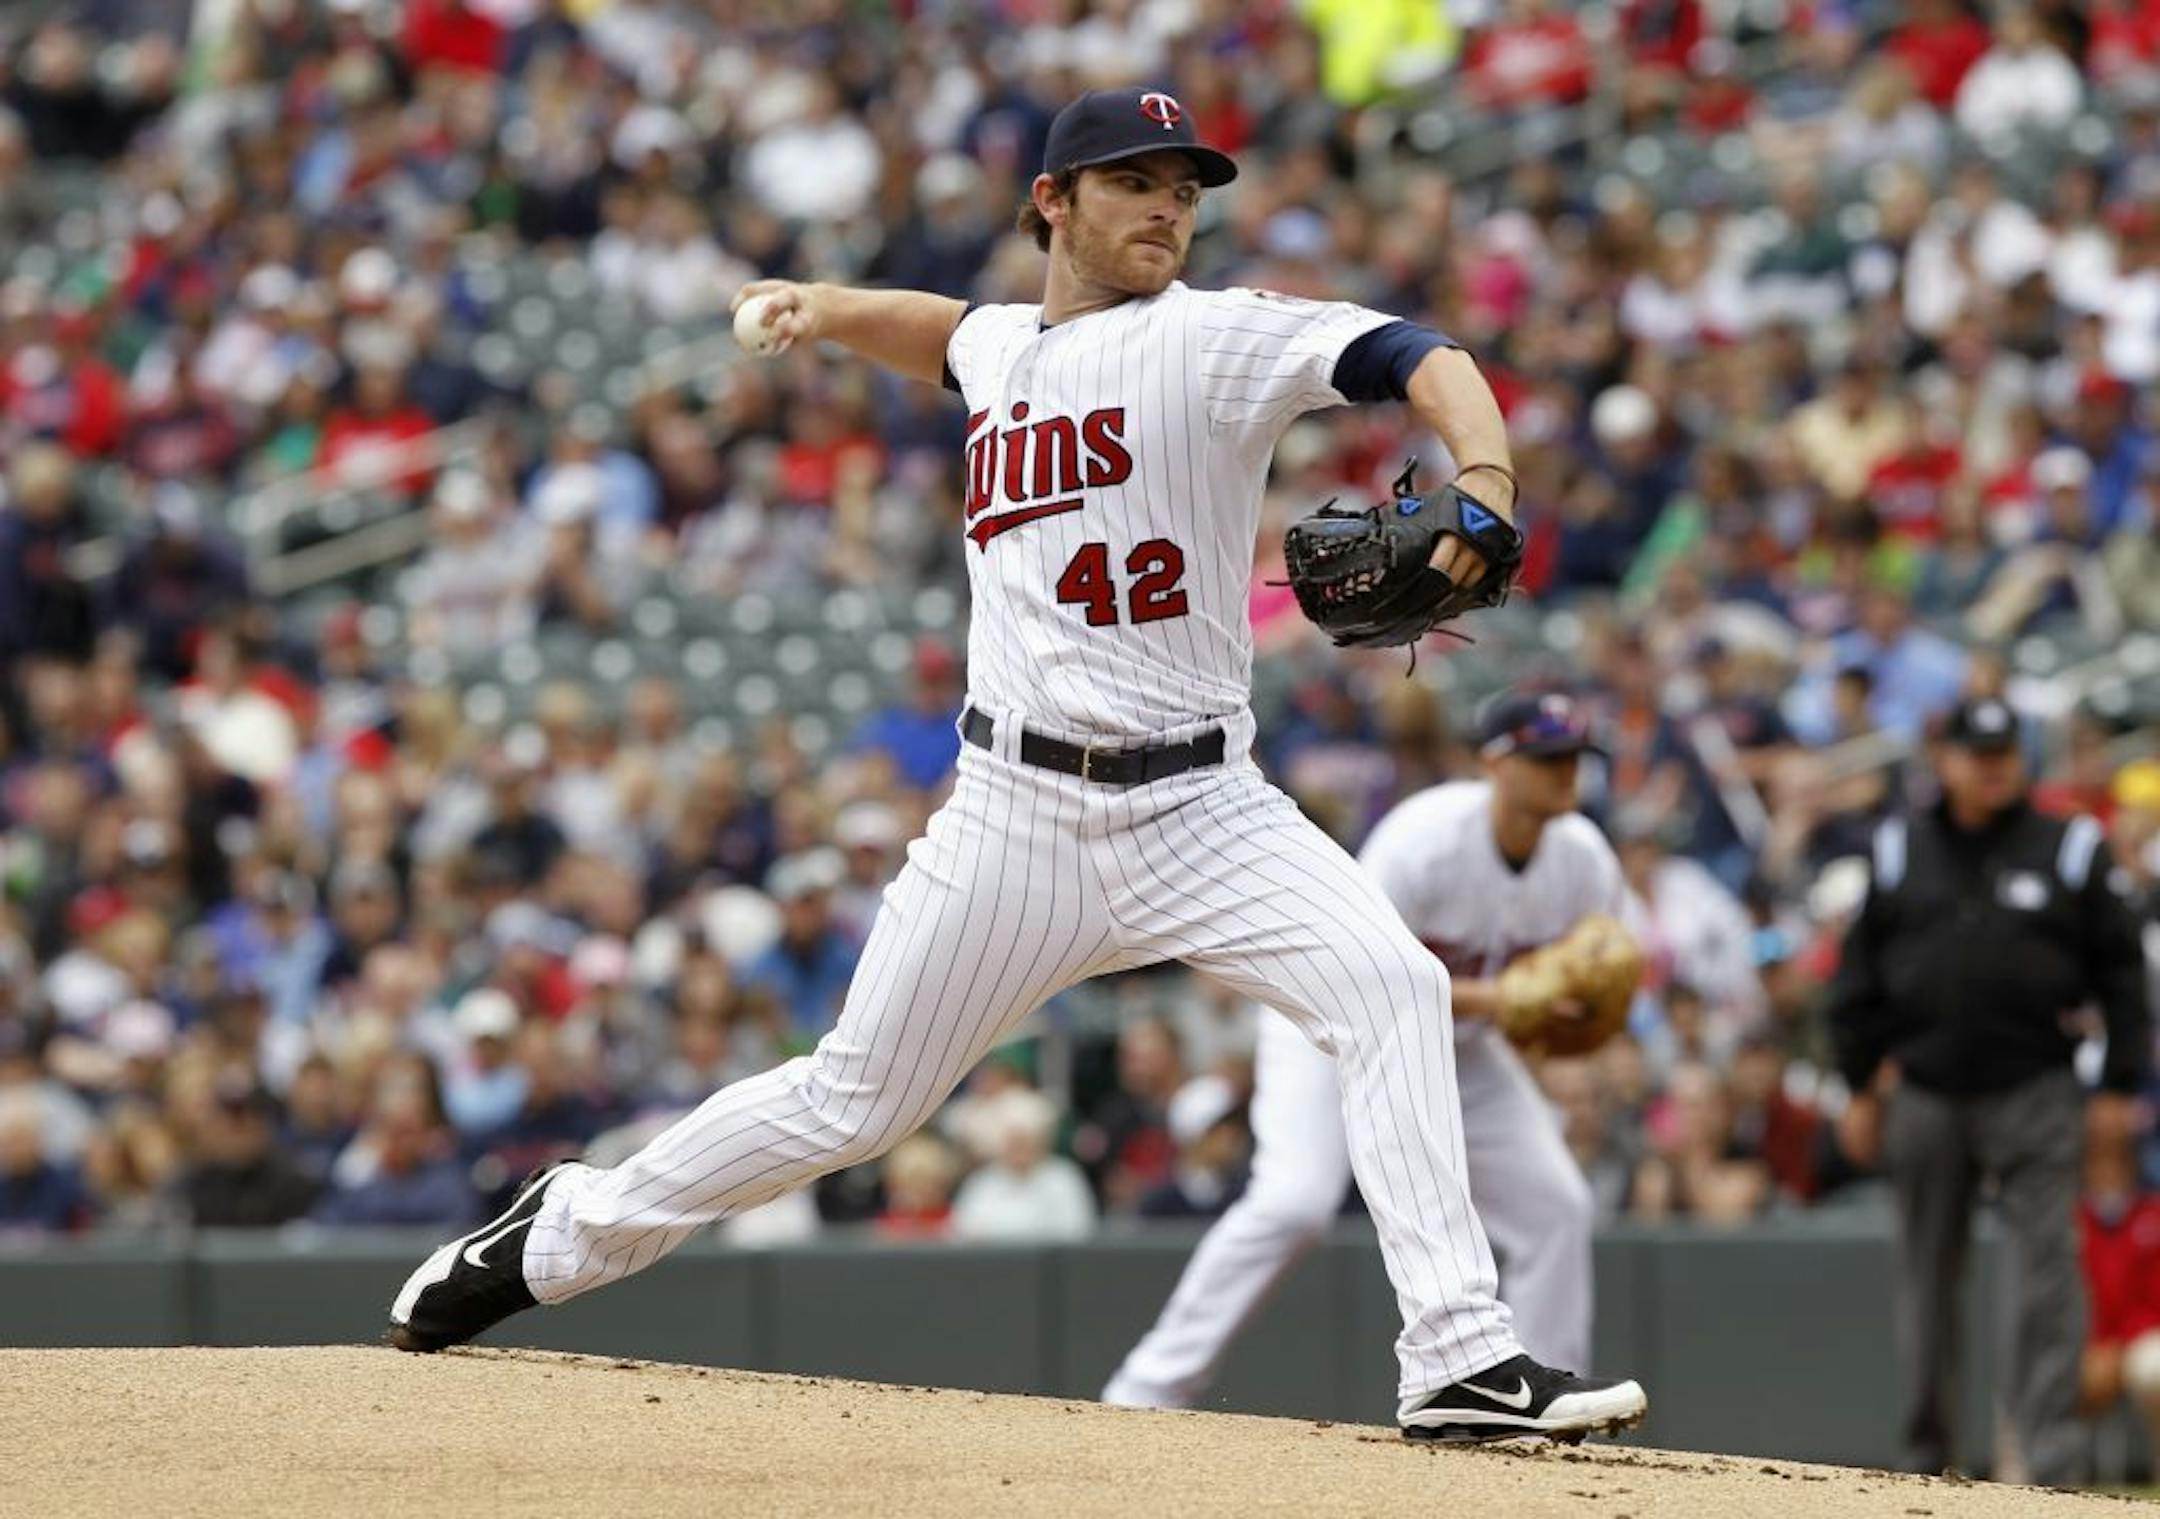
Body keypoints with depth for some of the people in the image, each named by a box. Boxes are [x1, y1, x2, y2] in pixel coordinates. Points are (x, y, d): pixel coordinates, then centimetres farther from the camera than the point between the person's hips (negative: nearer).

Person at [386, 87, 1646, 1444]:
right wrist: (825, 308, 18)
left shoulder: (1213, 338, -5)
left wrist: (1484, 489, -39)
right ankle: (564, 1238, 28)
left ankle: (1461, 1360, -24)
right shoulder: (1000, 349, 10)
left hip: (1202, 808, -2)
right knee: (856, 1103, 7)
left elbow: (1421, 359, -21)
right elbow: (939, 332, 37)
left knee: (1393, 988, -25)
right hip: (1020, 811, 2)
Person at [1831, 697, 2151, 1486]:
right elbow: (1860, 977, 13)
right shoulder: (1900, 851, 9)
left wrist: (2119, 1086, 0)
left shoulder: (2069, 849, 4)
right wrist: (1861, 1087, 8)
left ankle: (2052, 1449, -11)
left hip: (2034, 1094, -2)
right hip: (1926, 1090, 2)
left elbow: (2120, 971, 5)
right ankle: (1926, 1444, 18)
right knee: (1927, 1274, 8)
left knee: (2050, 1268, -10)